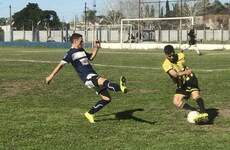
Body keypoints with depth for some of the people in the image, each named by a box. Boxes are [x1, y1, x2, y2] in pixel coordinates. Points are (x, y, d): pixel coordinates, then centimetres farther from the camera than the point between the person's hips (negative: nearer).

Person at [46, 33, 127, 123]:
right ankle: (120, 87, -68)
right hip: (87, 77, -9)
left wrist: (96, 48, 24)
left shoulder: (82, 51, 22)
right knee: (104, 81, -38)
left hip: (94, 76, 9)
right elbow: (61, 64, -8)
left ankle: (90, 113, 17)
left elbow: (91, 57, 38)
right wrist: (51, 76, -13)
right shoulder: (70, 53, -3)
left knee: (107, 99, 5)